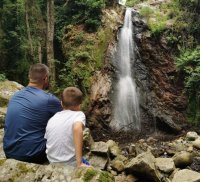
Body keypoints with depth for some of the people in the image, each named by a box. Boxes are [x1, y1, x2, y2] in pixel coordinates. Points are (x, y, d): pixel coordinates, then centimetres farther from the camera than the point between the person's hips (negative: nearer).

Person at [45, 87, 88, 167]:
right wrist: (79, 163, -30)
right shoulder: (79, 114, -9)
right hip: (71, 165, -5)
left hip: (53, 164, 5)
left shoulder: (52, 119, 6)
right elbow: (77, 128, -29)